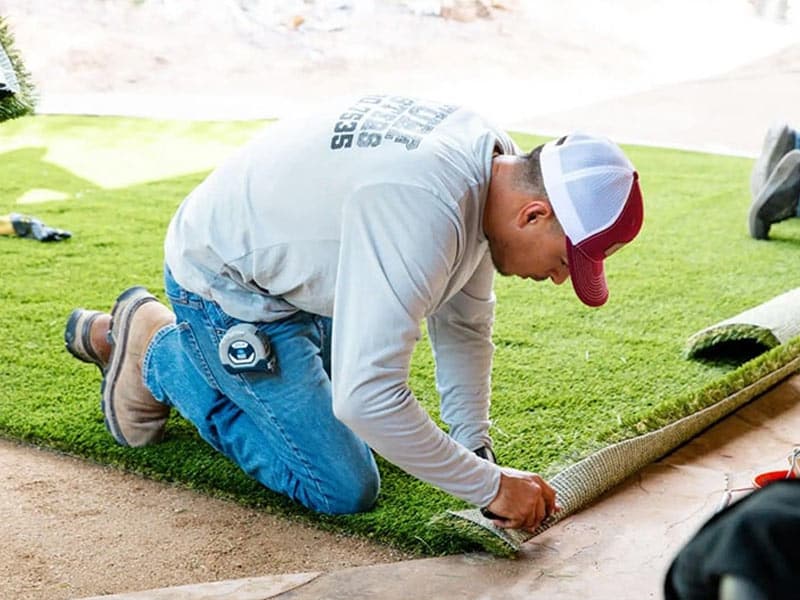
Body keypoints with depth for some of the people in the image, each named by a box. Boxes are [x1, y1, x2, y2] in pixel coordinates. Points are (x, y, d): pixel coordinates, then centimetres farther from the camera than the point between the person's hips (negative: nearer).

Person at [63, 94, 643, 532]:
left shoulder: (496, 164, -8)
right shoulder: (423, 212, -38)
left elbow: (462, 326, 3)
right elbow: (366, 395, -40)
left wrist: (476, 446, -3)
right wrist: (491, 486, -29)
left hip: (289, 271, 9)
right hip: (226, 290, -9)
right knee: (345, 490, -7)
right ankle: (158, 354, 7)